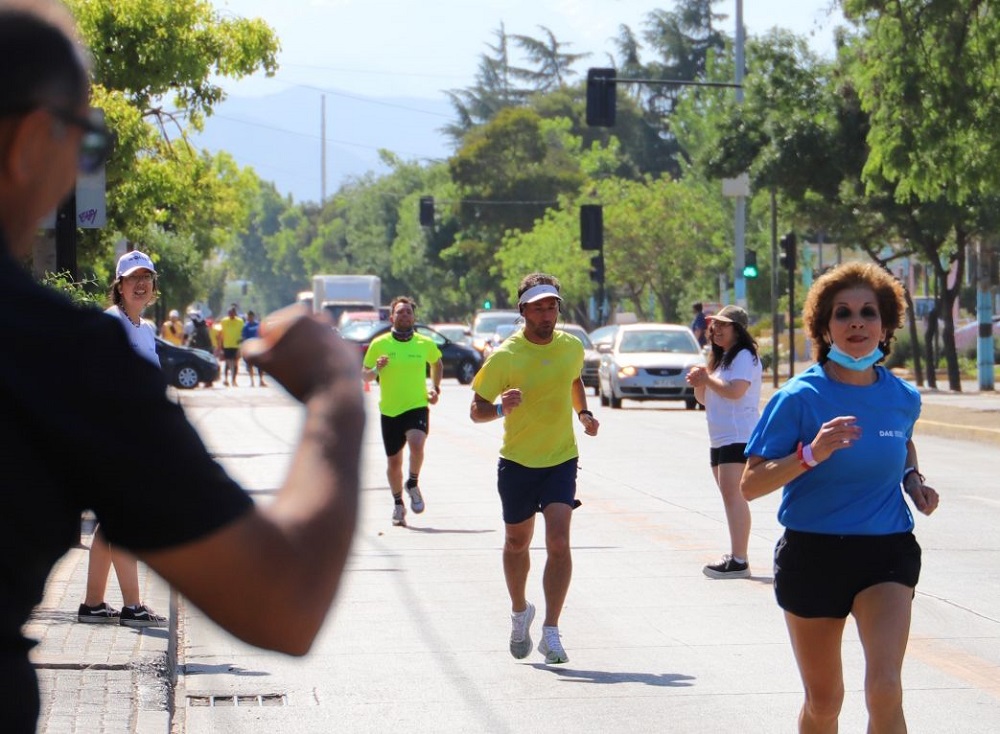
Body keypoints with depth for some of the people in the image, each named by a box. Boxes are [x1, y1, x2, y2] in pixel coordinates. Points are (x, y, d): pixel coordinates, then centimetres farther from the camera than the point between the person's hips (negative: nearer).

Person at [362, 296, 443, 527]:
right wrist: (376, 369, -16)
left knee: (416, 443, -29)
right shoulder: (379, 344, -1)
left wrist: (435, 388, 10)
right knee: (394, 461, 8)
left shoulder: (425, 344, 1)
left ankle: (413, 484, -2)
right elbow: (365, 375, 5)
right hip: (389, 410, 1)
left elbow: (437, 363, 22)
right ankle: (398, 504, 30)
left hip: (417, 406, -1)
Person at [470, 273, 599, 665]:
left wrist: (583, 413, 4)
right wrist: (501, 408, -31)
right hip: (517, 462, -1)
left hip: (561, 460, 1)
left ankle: (551, 632, -12)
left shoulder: (572, 347, 0)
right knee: (517, 542, 14)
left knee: (558, 542, -15)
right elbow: (476, 409, -9)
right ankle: (520, 612, 41)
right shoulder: (505, 356, -12)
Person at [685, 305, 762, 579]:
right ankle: (735, 555, 12)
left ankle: (738, 560, -20)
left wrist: (708, 379, -11)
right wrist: (698, 384, 5)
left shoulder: (745, 356, -7)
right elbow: (705, 399, 25)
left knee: (733, 495, -16)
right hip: (720, 439, 10)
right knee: (729, 497, 9)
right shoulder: (720, 358, 22)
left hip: (739, 436, -10)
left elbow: (735, 391, -22)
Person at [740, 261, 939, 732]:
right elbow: (750, 485, -14)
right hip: (814, 554, -1)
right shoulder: (800, 398, -11)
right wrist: (811, 454, -28)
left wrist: (912, 478, 5)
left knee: (885, 689, -18)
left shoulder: (902, 398, 1)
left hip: (887, 554, 1)